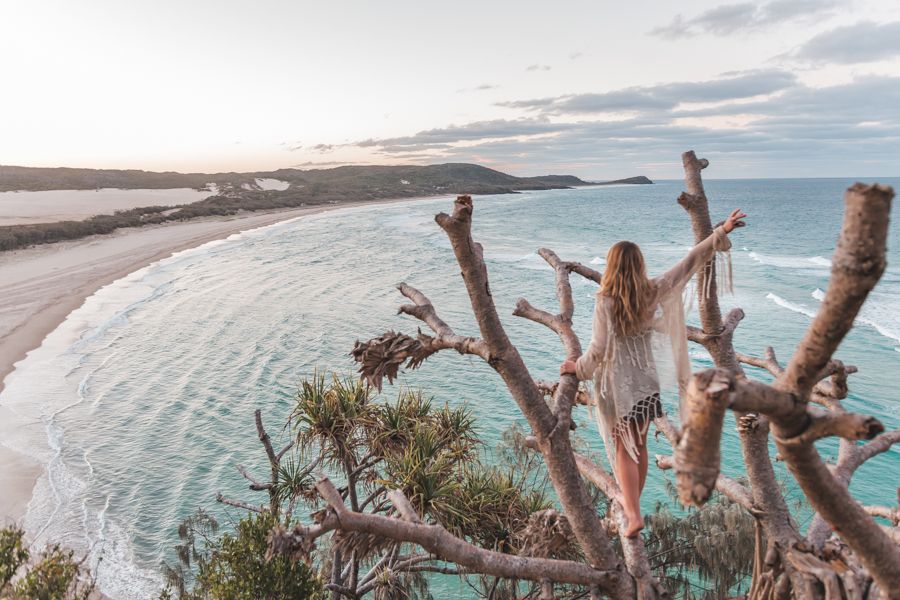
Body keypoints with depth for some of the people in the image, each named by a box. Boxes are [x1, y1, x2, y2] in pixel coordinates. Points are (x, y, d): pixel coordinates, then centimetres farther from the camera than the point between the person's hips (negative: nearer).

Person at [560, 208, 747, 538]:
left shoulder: (606, 303, -17)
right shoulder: (653, 292, -5)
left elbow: (599, 350, -15)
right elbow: (689, 263, 0)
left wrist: (577, 367, 3)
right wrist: (722, 232, 7)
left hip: (618, 386, -5)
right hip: (646, 381, 5)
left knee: (624, 449, 5)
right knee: (639, 446, 18)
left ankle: (633, 514, -1)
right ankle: (632, 502, 35)